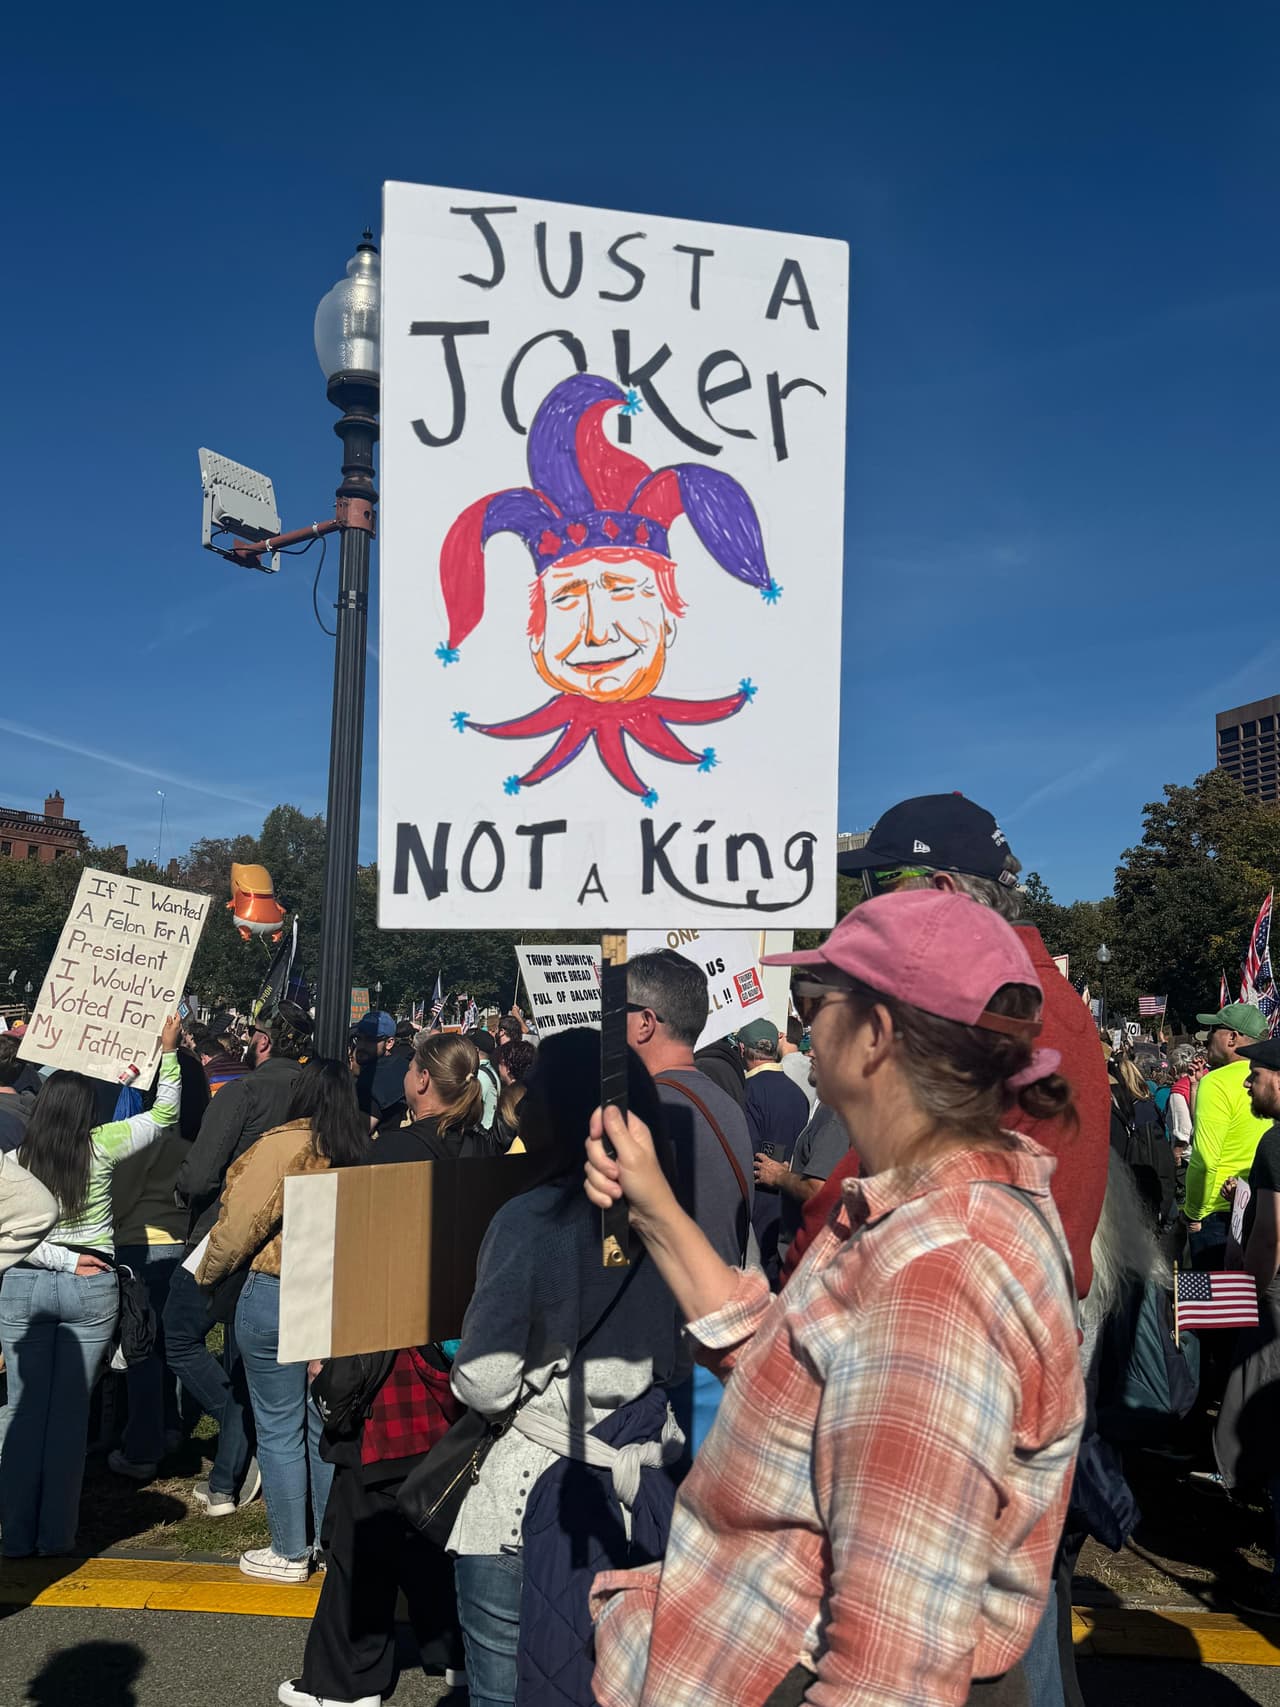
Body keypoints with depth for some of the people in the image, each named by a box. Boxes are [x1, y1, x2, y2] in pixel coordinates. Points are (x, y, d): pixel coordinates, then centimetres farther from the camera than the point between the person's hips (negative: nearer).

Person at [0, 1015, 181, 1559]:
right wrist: (168, 1050, 4)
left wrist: (65, 1260, -6)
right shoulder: (99, 1147, -7)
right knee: (70, 1410, 7)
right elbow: (164, 1115, 4)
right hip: (92, 1290, -1)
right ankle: (57, 1533, 12)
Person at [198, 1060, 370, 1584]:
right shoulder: (362, 1150, 0)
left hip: (275, 1295, -5)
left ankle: (289, 1553, 16)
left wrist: (207, 1273, 3)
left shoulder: (282, 1146, -15)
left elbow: (240, 1224, -13)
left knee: (279, 1428, 7)